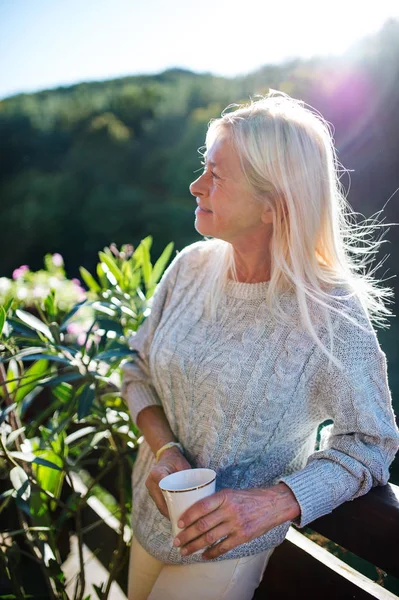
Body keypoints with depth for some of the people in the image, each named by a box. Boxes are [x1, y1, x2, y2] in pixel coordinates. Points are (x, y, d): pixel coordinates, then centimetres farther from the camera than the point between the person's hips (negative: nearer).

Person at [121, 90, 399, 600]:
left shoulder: (332, 315, -25)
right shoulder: (191, 267, -11)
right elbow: (139, 368, 0)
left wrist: (272, 501, -29)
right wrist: (163, 448, -17)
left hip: (230, 546, -5)